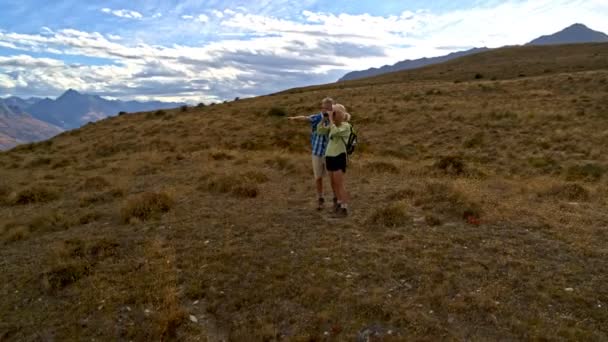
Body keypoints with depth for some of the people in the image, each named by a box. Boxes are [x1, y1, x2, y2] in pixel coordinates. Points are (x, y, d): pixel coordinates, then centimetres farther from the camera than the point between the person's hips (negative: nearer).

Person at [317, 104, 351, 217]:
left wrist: (331, 119, -17)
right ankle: (339, 203, 28)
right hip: (329, 156, 7)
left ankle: (344, 208, -2)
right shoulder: (332, 125, 11)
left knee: (339, 184, -7)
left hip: (339, 157, -7)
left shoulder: (345, 126, -10)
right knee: (333, 183, 13)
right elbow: (320, 131, 6)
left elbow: (335, 132, -27)